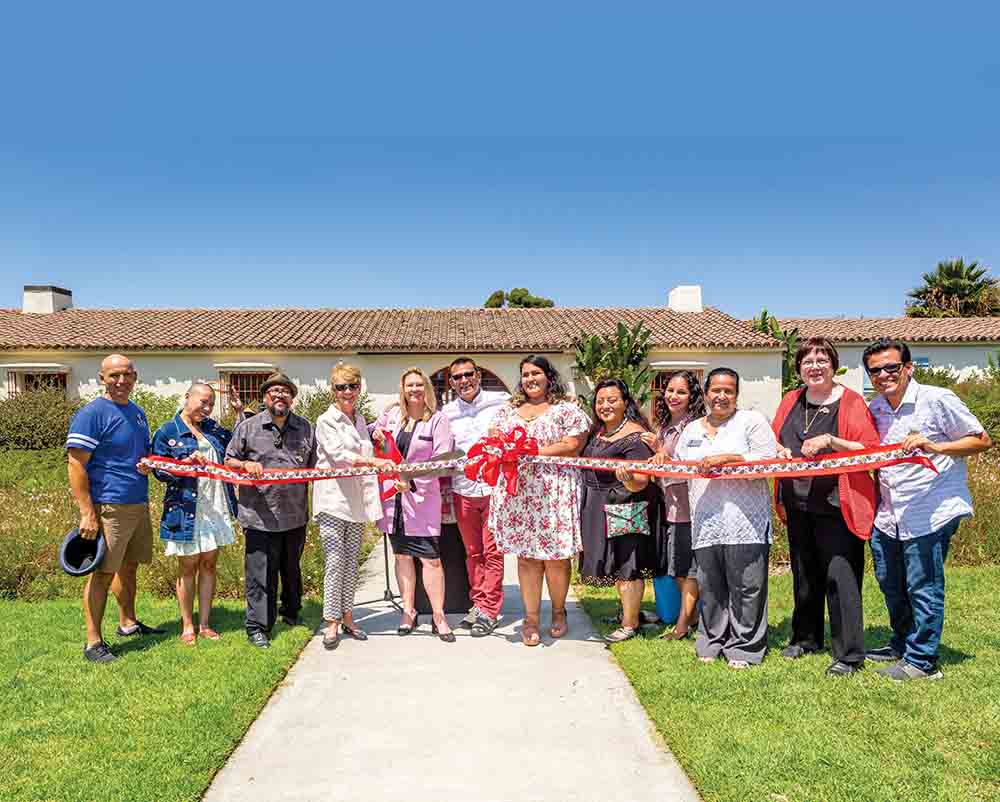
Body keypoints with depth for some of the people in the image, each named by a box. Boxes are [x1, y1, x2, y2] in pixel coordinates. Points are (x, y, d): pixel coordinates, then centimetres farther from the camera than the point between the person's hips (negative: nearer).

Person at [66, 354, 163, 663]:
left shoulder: (138, 413, 14)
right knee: (103, 572, -3)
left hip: (139, 504, 8)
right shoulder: (91, 414, -11)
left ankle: (128, 623, 32)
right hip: (109, 507, -8)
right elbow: (76, 466, -15)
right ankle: (93, 642, 7)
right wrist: (87, 513, -20)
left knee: (129, 567, 18)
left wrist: (148, 463, 2)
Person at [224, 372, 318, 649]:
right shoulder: (247, 427, 2)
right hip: (260, 514, -3)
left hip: (296, 514, 3)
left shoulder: (305, 428, 9)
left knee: (292, 568, 18)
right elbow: (229, 461, 8)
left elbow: (314, 467, 14)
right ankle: (257, 627, 9)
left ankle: (291, 612, 38)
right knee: (261, 571, -1)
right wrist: (246, 464, -14)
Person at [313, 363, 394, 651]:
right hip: (333, 500, -6)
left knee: (352, 562, 10)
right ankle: (332, 624, 2)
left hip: (357, 500, 6)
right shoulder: (326, 421, -4)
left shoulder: (360, 420, 17)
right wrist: (375, 461, -30)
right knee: (335, 562, -7)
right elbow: (339, 454, -19)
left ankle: (347, 617, 20)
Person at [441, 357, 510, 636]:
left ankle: (490, 611, 9)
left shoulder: (502, 402, 0)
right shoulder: (446, 413, 9)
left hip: (494, 487, -3)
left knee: (492, 552, 0)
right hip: (462, 490, 3)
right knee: (472, 552, 12)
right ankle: (478, 603, 24)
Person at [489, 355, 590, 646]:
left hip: (555, 493, -3)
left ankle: (558, 611, 24)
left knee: (556, 556, 1)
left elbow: (572, 446, -8)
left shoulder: (566, 409, 3)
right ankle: (531, 617, 15)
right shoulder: (507, 410, 19)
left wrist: (535, 451, -15)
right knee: (526, 555, 4)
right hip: (517, 493, 4)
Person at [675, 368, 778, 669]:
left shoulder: (752, 421, 3)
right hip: (705, 522, 4)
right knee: (709, 586, 7)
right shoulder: (691, 430, 19)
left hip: (745, 521, -4)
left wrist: (727, 458, -15)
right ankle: (711, 643, 21)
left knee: (745, 586, 0)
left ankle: (744, 648, 13)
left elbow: (768, 461, -8)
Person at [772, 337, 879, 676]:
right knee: (804, 574, 18)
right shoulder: (791, 401, 8)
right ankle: (806, 638, 34)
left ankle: (849, 654, 5)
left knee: (840, 576, -6)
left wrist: (830, 441, -23)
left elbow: (871, 449, -12)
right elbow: (773, 437, 19)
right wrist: (779, 450, -3)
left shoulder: (851, 402, -8)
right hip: (797, 504, 6)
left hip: (835, 505, -6)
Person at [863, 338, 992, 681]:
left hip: (931, 512, -7)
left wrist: (934, 446, -21)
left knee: (922, 588, 2)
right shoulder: (875, 408, 8)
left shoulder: (937, 399, -10)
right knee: (890, 584, 18)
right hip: (888, 514, 7)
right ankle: (902, 644, 38)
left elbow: (982, 440, -7)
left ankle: (921, 661, 17)